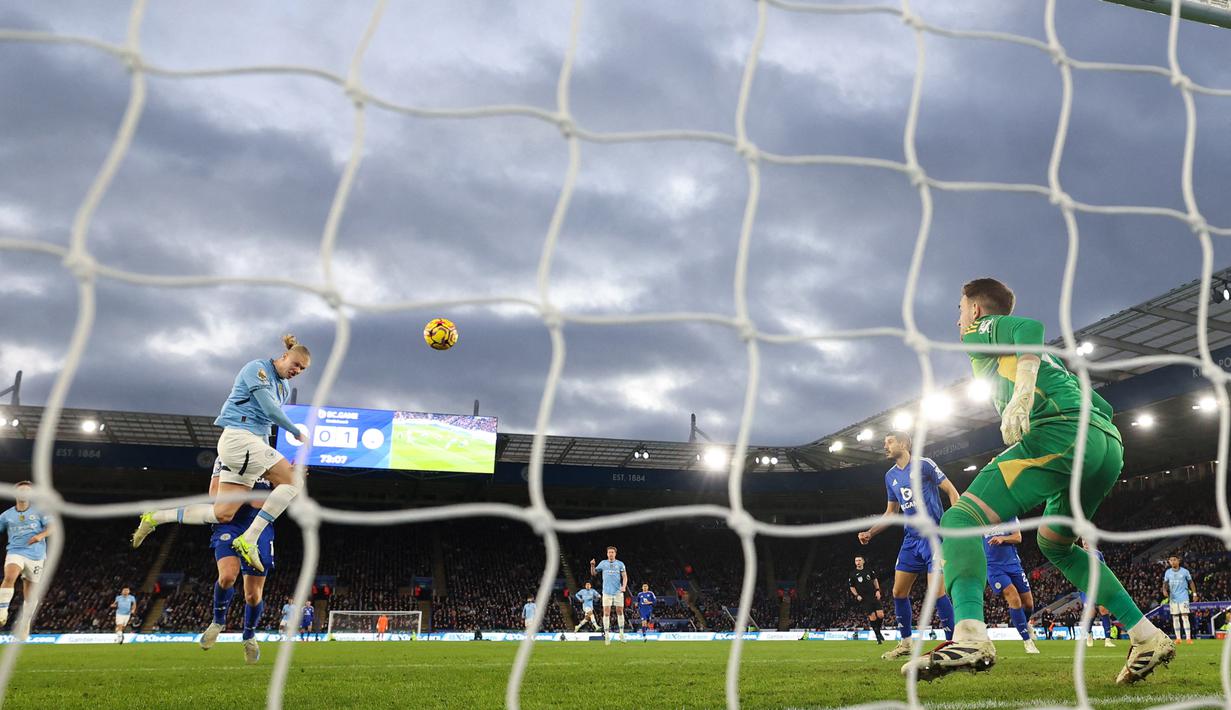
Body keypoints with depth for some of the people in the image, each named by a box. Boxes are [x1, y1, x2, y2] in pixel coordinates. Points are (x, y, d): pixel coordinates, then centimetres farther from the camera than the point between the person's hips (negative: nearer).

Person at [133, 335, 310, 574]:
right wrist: (298, 432, -5)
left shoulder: (284, 387, 20)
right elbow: (270, 409, -15)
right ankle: (249, 540, -17)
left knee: (222, 514, 2)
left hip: (253, 442, 9)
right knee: (293, 480, -18)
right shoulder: (257, 368, -7)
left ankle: (155, 517, 15)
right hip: (238, 437, -9)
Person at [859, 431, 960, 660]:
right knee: (899, 592, 6)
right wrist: (870, 533, 10)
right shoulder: (890, 476, 13)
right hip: (911, 539, 7)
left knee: (937, 592, -13)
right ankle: (906, 643, 19)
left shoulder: (924, 464, -7)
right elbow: (891, 512, 21)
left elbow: (951, 491, -6)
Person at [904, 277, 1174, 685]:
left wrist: (1022, 392, -23)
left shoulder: (981, 329, 13)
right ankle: (1149, 638, 20)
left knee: (960, 520, -13)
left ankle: (970, 636, -36)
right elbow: (1100, 406, 32)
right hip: (1109, 443, 9)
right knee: (1055, 545, 28)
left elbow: (1030, 327, -10)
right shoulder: (1046, 358, 37)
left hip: (1060, 433, -9)